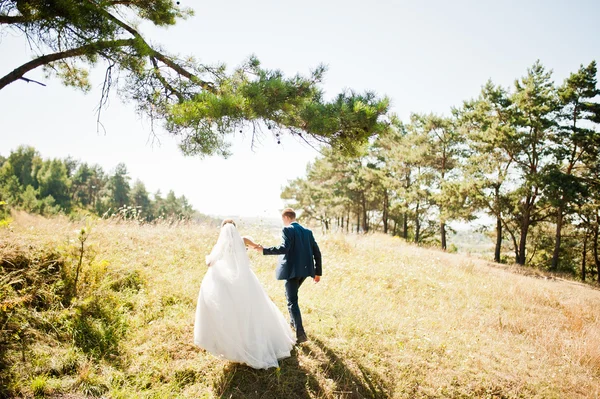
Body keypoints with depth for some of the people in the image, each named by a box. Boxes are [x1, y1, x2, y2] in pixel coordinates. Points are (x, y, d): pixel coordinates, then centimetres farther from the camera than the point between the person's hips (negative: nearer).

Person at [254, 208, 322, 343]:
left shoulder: (288, 230, -7)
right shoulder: (307, 231, 13)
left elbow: (284, 248, -22)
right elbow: (317, 252, 10)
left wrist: (263, 250, -17)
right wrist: (318, 272, 15)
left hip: (292, 270, -8)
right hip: (305, 269, 8)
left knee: (292, 301, -3)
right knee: (291, 295, 29)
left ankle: (301, 334, -9)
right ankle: (293, 322, 40)